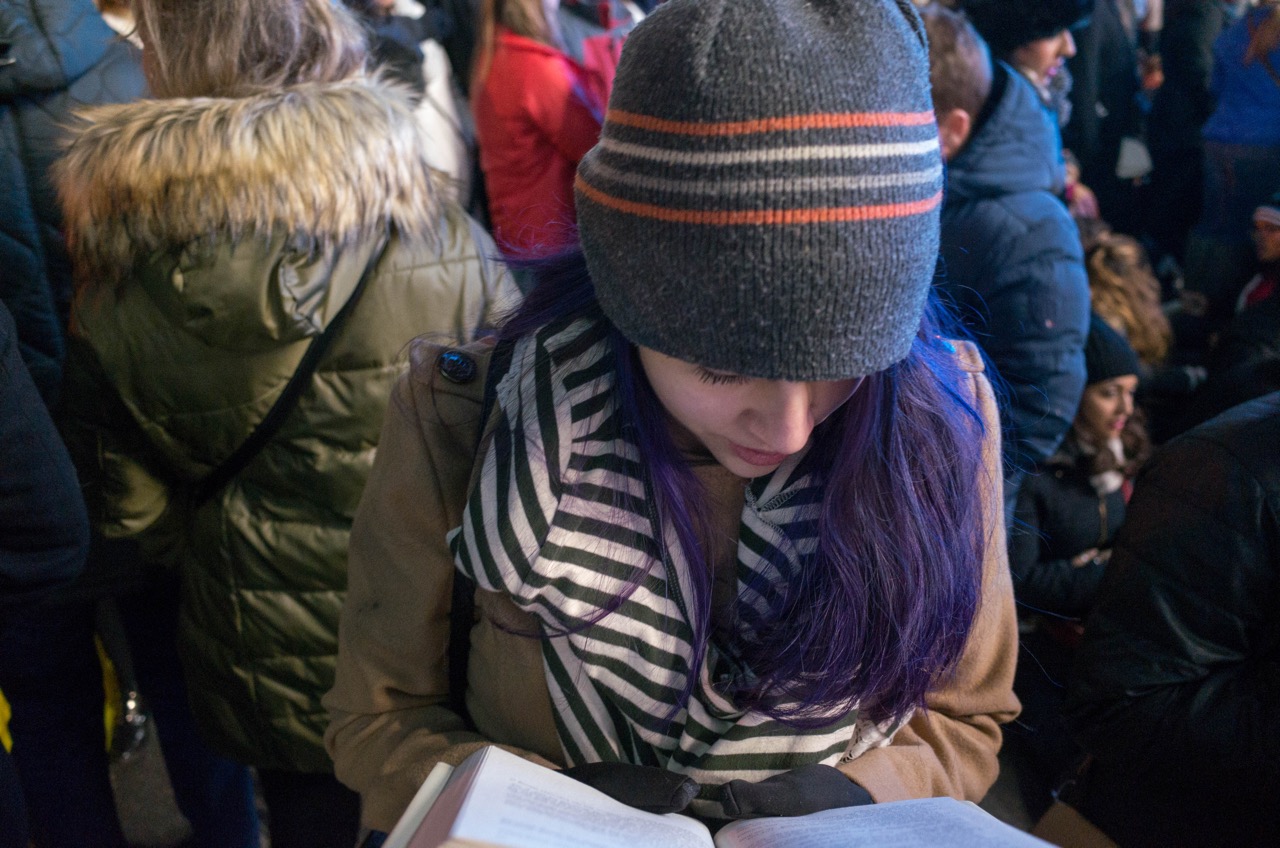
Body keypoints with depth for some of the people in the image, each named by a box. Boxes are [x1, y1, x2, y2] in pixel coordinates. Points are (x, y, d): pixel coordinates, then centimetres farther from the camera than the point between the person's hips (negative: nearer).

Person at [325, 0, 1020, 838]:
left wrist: (856, 792, -18)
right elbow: (379, 716, -6)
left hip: (828, 818, 1)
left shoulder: (943, 416, -13)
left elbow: (963, 717, -1)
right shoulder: (460, 420, -18)